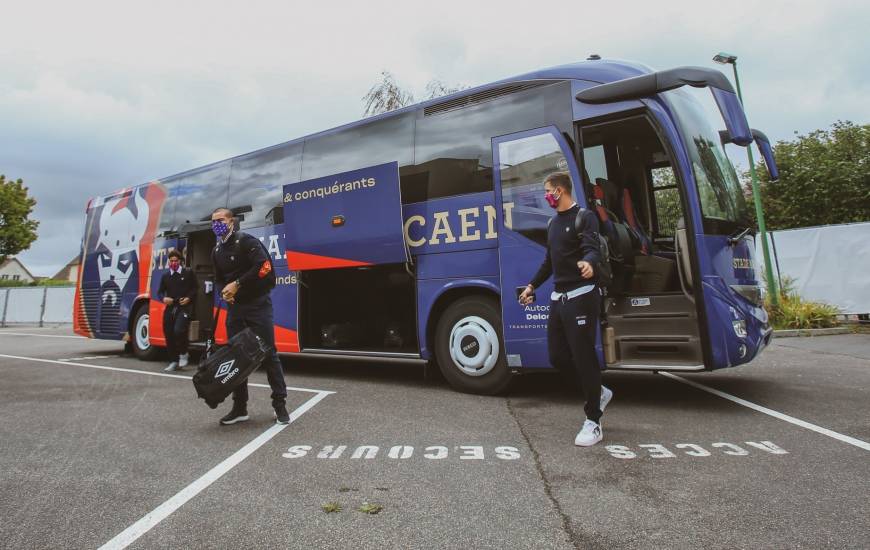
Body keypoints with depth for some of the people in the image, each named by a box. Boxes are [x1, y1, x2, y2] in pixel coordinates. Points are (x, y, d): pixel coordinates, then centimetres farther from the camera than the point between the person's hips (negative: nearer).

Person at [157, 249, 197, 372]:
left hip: (185, 307, -5)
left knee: (179, 330, -24)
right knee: (169, 334, 4)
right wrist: (163, 298, -5)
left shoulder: (188, 273, 5)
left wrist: (189, 298, -11)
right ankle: (174, 362, 17)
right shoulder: (165, 276, 16)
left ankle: (183, 354, 3)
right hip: (170, 308, 5)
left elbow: (195, 288, 5)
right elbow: (160, 292, 17)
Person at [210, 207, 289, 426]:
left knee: (269, 354, -5)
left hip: (258, 305, -7)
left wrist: (237, 284, -17)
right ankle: (240, 408, 16)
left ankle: (280, 405, 4)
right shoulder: (217, 251, 15)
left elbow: (264, 267, -21)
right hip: (234, 307, 7)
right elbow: (218, 279, 22)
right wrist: (224, 291, -1)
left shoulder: (247, 241, -8)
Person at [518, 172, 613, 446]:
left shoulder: (584, 217, -7)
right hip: (558, 297, 8)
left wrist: (589, 263, -45)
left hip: (581, 296, -8)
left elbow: (593, 248, -24)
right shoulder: (553, 223, 18)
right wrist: (532, 285, 27)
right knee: (557, 356, 8)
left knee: (583, 356, -4)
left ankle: (593, 422, 10)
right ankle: (598, 391, 31)